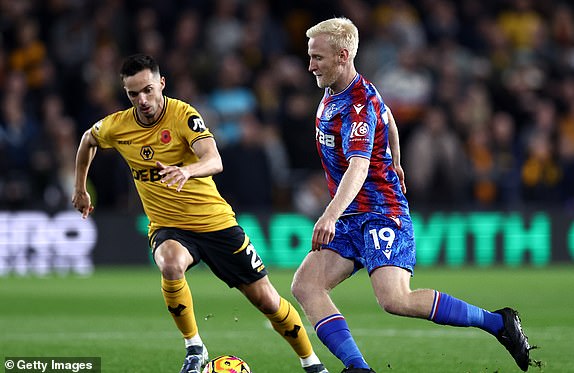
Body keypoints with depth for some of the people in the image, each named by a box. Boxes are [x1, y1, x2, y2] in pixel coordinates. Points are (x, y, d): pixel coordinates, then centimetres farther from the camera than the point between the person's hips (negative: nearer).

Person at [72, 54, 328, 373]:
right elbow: (88, 140, 19)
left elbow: (214, 161, -32)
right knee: (171, 264, -36)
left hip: (216, 223, -1)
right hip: (168, 228, 1)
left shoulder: (183, 115, -17)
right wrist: (80, 189, 22)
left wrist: (187, 171, -52)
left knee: (267, 300, 0)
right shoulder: (117, 127, -5)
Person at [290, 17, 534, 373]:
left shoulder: (359, 105, -19)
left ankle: (499, 322, -11)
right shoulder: (333, 93, 11)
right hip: (350, 219, 10)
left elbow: (358, 167, -33)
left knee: (395, 299, -25)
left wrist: (331, 215, -47)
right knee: (304, 286, -7)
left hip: (381, 213, -10)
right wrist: (394, 164, 44)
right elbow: (388, 119, 30)